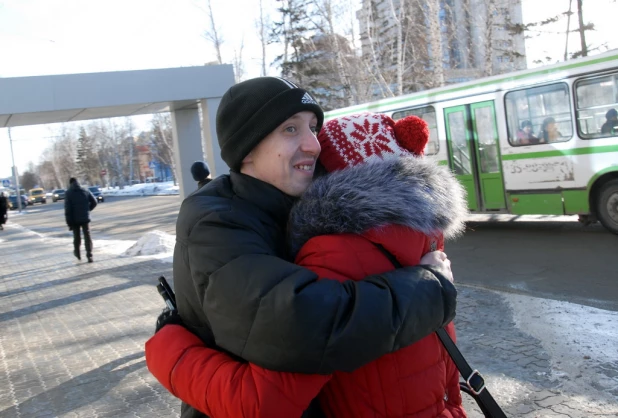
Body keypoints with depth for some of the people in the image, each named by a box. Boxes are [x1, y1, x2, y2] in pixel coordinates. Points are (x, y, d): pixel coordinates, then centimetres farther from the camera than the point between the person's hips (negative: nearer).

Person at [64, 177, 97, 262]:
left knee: (76, 236, 16)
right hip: (85, 218, 1)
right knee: (87, 237, 1)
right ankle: (89, 255, -8)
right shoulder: (86, 191, 1)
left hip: (75, 219, -1)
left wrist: (69, 222, -10)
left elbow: (67, 208, -12)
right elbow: (94, 202, 2)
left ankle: (77, 253, 33)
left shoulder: (68, 193, -7)